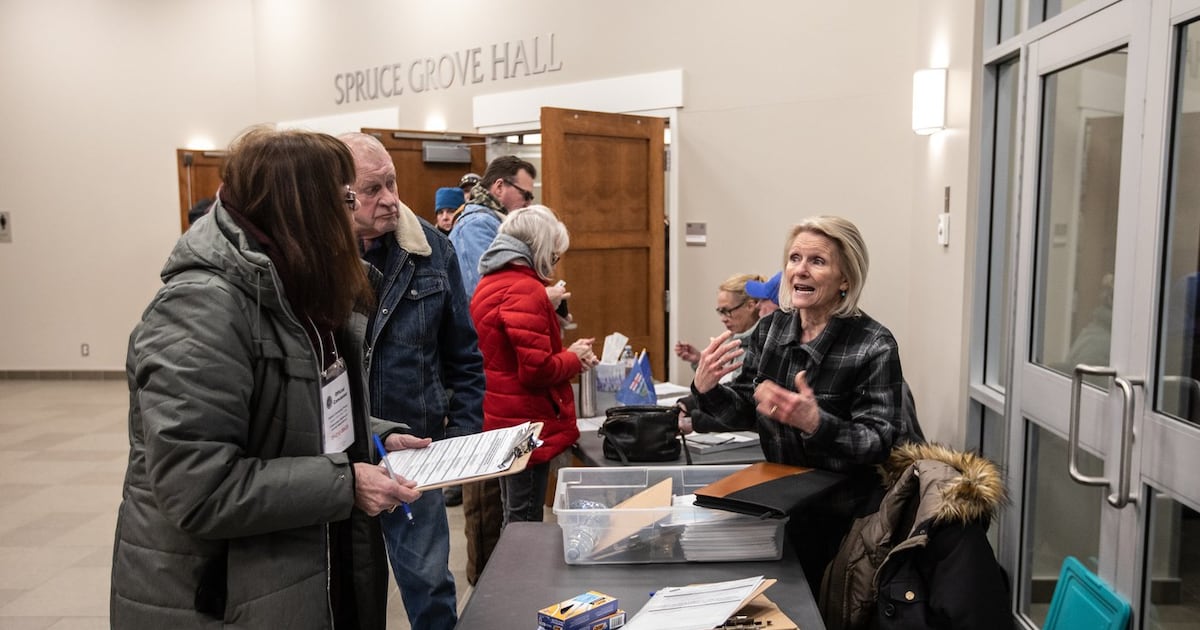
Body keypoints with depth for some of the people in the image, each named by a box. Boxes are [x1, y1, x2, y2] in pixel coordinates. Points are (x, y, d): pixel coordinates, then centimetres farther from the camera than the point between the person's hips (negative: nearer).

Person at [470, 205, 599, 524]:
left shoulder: (491, 283, 12)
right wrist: (575, 358, -5)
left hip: (502, 422, 10)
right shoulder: (525, 290, -19)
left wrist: (567, 353, 6)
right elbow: (537, 369, -23)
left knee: (514, 521, 20)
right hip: (526, 424, -9)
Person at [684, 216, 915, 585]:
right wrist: (706, 388, -17)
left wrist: (815, 423, -35)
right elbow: (745, 413, 2)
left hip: (842, 522, -4)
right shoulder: (771, 328, -2)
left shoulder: (874, 346, -17)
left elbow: (882, 444, -19)